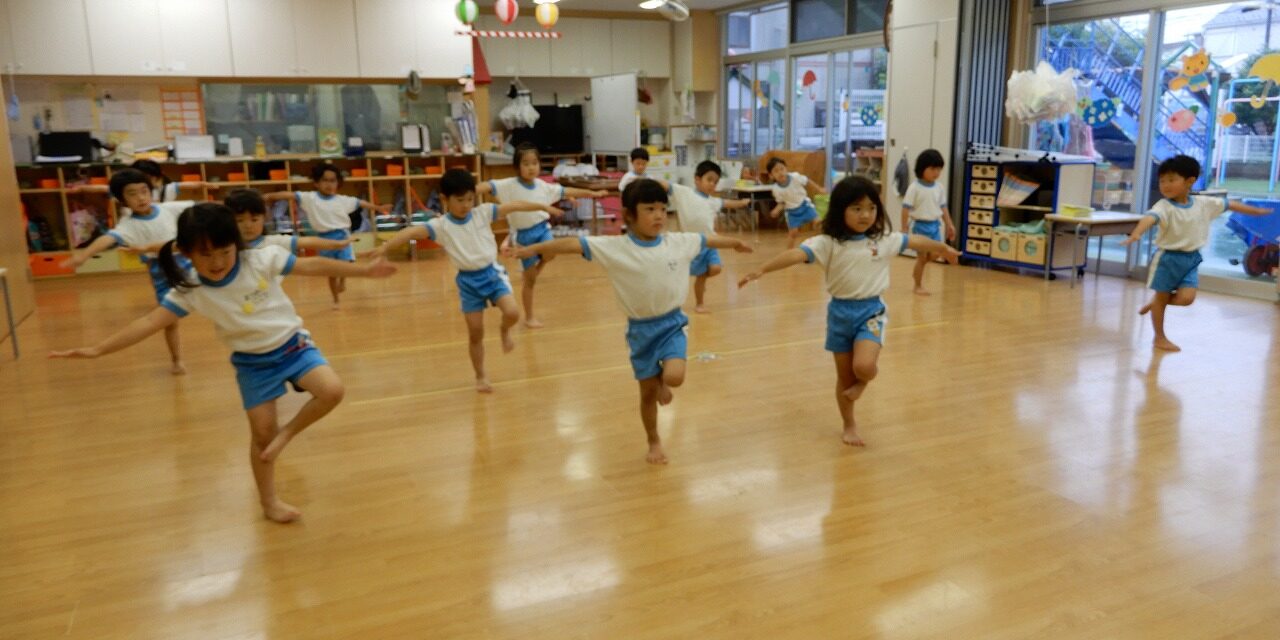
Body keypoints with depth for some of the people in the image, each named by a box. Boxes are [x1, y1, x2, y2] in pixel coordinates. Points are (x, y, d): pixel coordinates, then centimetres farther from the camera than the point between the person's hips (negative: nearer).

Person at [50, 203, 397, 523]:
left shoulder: (263, 258, -16)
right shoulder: (189, 290, -14)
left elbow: (313, 266, -12)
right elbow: (150, 322, -18)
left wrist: (365, 270, -13)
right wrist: (97, 349, -27)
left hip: (292, 344, 0)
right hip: (253, 362, 0)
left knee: (332, 391, -23)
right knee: (261, 433, 4)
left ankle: (288, 431, 3)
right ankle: (269, 502, 22)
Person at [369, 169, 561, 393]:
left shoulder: (483, 212, -4)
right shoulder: (441, 225, -11)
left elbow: (514, 206, -4)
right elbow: (413, 232, -23)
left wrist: (543, 206, -5)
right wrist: (386, 246, -38)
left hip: (492, 272, 1)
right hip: (468, 280, -1)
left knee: (512, 313, -21)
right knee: (475, 334, 6)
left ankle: (505, 331, 17)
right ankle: (481, 377, 24)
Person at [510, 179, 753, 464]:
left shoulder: (679, 242, -3)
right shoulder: (615, 247, -14)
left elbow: (707, 240, 14)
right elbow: (575, 244, -18)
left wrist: (735, 243, 29)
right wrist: (535, 249, -24)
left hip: (671, 323, 1)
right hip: (641, 328, -1)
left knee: (674, 377, -22)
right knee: (647, 391, 10)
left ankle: (661, 380, 17)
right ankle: (654, 443, 34)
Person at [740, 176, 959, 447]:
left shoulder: (884, 239, -1)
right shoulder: (828, 242, -11)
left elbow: (915, 241, 15)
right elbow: (797, 254, -25)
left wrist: (942, 248, 30)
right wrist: (762, 270, -38)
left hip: (871, 310, 0)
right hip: (840, 311, 0)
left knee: (863, 366, -23)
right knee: (844, 376, 11)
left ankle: (863, 381, 16)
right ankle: (849, 426, 32)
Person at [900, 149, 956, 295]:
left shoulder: (940, 187, 4)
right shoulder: (914, 187, -13)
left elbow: (943, 207, 12)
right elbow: (906, 208, -13)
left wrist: (949, 225, 11)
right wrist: (904, 228, -14)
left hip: (935, 225, 6)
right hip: (920, 225, -5)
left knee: (936, 253, 5)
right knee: (922, 256, 0)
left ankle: (917, 271, 32)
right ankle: (918, 286, 16)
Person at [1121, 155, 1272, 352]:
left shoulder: (1204, 203, 0)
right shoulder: (1164, 206, -17)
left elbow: (1229, 204, 15)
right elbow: (1150, 218, -38)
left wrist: (1257, 211, 27)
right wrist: (1136, 234, -59)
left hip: (1191, 259, 4)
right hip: (1167, 258, -4)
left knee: (1186, 298, -9)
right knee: (1161, 297, 6)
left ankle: (1156, 303, 22)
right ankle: (1159, 338, 20)